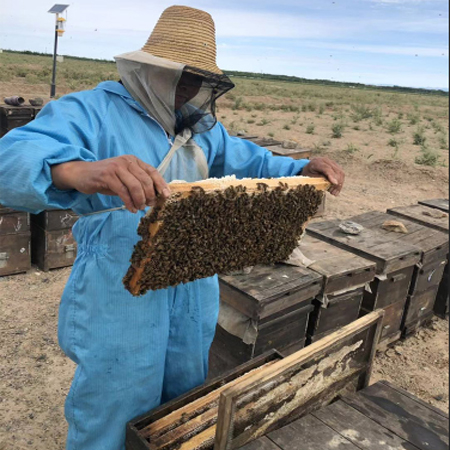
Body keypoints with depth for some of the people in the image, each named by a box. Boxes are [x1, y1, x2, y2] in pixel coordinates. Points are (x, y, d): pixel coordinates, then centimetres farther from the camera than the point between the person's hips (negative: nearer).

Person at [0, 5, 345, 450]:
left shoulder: (202, 127, 8)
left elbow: (253, 162, 14)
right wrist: (79, 172, -54)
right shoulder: (92, 111, -15)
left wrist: (304, 169, -6)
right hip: (120, 302, -6)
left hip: (194, 297, 7)